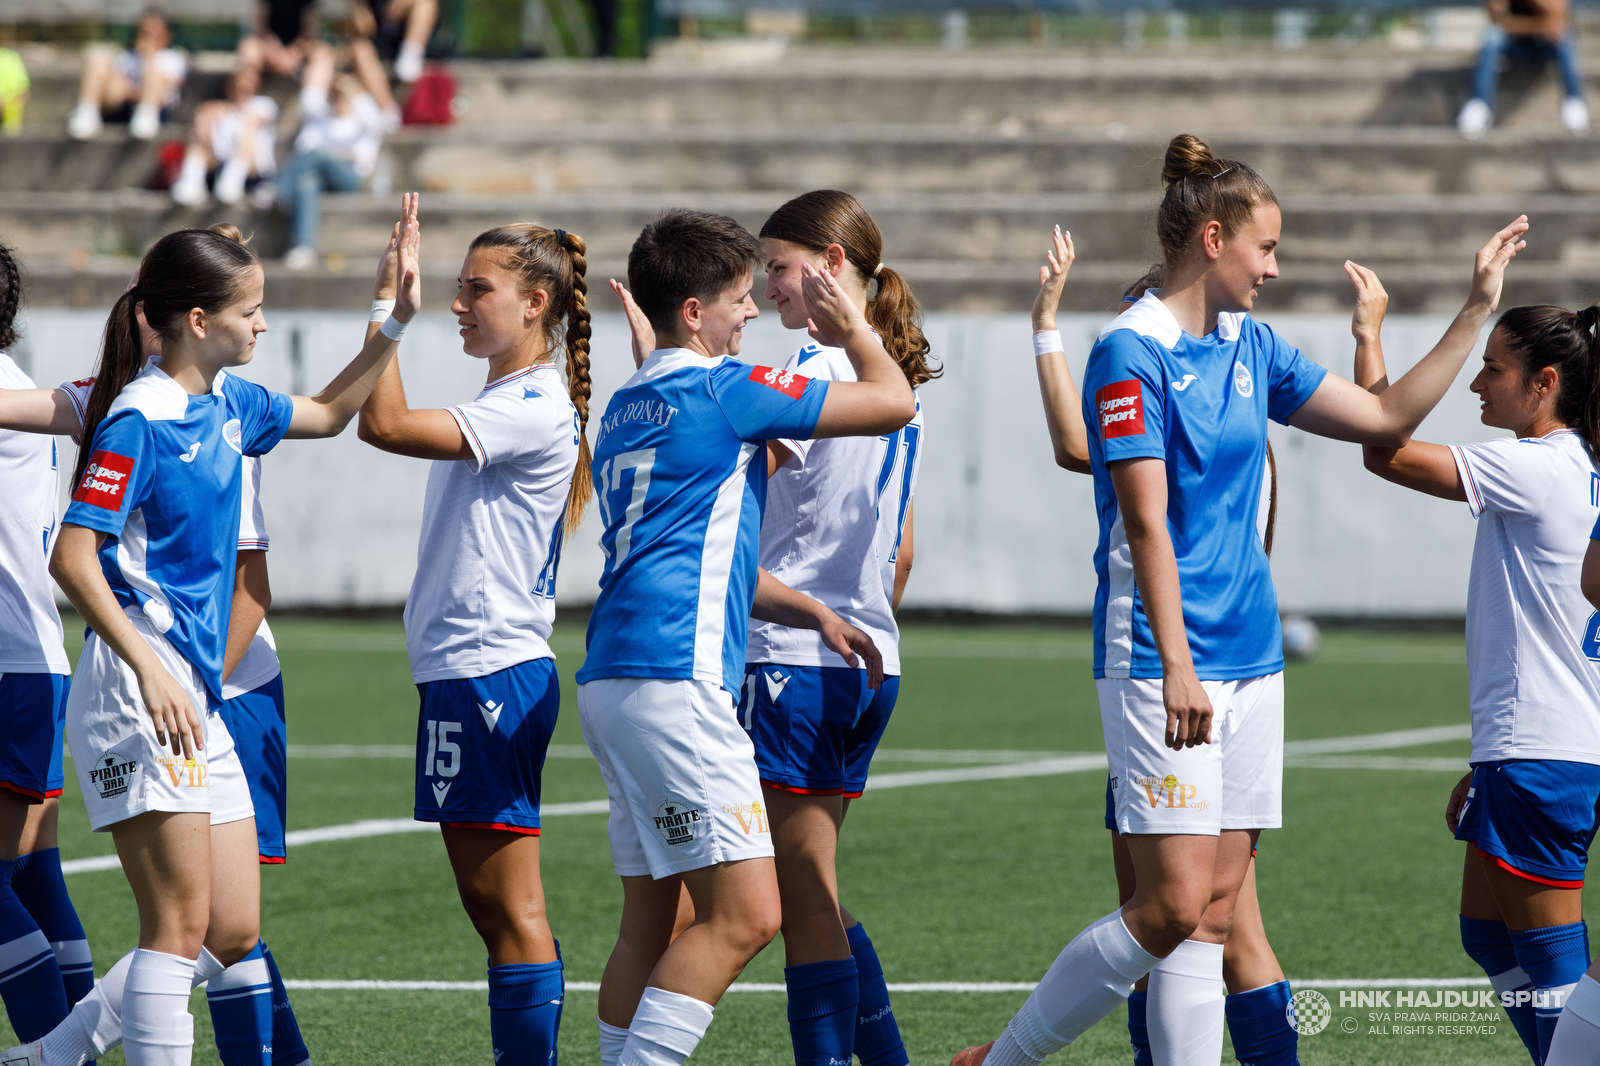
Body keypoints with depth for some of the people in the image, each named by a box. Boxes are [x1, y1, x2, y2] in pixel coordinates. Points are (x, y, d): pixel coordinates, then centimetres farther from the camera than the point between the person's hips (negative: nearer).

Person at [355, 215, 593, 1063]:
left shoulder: (536, 409, -15)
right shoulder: (499, 404, 16)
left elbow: (386, 426, -23)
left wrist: (387, 306, -20)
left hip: (493, 670, -10)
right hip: (460, 670, 10)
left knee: (511, 911, -8)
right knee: (488, 905, 11)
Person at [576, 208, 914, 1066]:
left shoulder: (629, 406, 22)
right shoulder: (725, 389, -5)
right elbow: (892, 402, 0)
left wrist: (814, 613, 25)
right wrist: (852, 329, 18)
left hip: (614, 681, 10)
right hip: (675, 681, -10)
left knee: (650, 921, 11)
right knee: (744, 914, -12)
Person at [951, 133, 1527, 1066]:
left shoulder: (1249, 347, 13)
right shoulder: (1133, 351, -10)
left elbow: (1389, 418, 21)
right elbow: (1147, 523, -17)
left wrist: (1479, 306, 18)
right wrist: (1176, 666, -23)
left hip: (1250, 659, 8)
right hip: (1163, 667, -8)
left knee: (1213, 915, 4)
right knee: (1173, 908, -11)